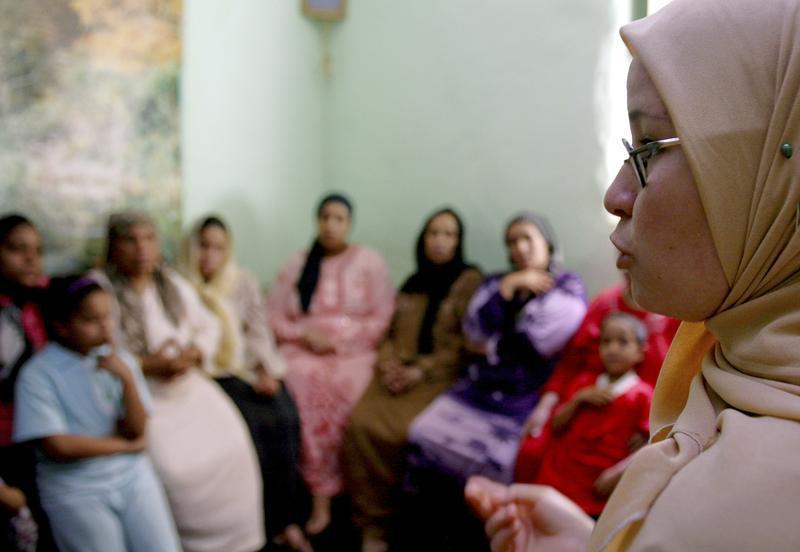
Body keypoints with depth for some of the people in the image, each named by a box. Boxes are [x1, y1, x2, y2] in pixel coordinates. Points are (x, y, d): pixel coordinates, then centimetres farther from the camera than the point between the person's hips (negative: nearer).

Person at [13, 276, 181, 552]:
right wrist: (125, 446, -6)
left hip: (133, 476, 4)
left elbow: (137, 431, -3)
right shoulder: (37, 374, -11)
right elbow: (57, 446, -16)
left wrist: (127, 378, -17)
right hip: (76, 492, -3)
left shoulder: (119, 361, 1)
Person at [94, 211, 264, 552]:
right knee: (172, 464, -24)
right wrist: (148, 366, -20)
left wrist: (195, 353, -6)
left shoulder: (175, 284, 12)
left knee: (232, 448, -12)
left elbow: (208, 326, 16)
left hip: (190, 386, 5)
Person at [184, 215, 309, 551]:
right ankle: (275, 523, -7)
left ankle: (287, 519, -6)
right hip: (211, 375, -3)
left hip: (252, 370, 3)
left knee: (284, 417, -19)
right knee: (252, 422, -23)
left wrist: (268, 371, -7)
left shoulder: (243, 281, 9)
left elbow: (260, 331, 8)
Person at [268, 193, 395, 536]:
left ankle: (320, 495, -23)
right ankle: (321, 494, -26)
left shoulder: (369, 262, 9)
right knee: (303, 384, -32)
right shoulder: (296, 265, 17)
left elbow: (382, 319, 2)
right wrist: (306, 334, -7)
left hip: (354, 352, -2)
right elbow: (273, 317, 11)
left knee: (342, 387, -34)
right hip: (302, 350, 2)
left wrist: (338, 340, -9)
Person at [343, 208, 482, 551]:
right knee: (361, 422, -23)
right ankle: (373, 523, -16)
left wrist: (422, 371, -13)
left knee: (402, 430, -31)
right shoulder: (412, 284, 22)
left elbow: (466, 343, -5)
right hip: (398, 373, 5)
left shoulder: (469, 281, 3)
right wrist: (387, 363, 0)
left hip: (440, 375, -5)